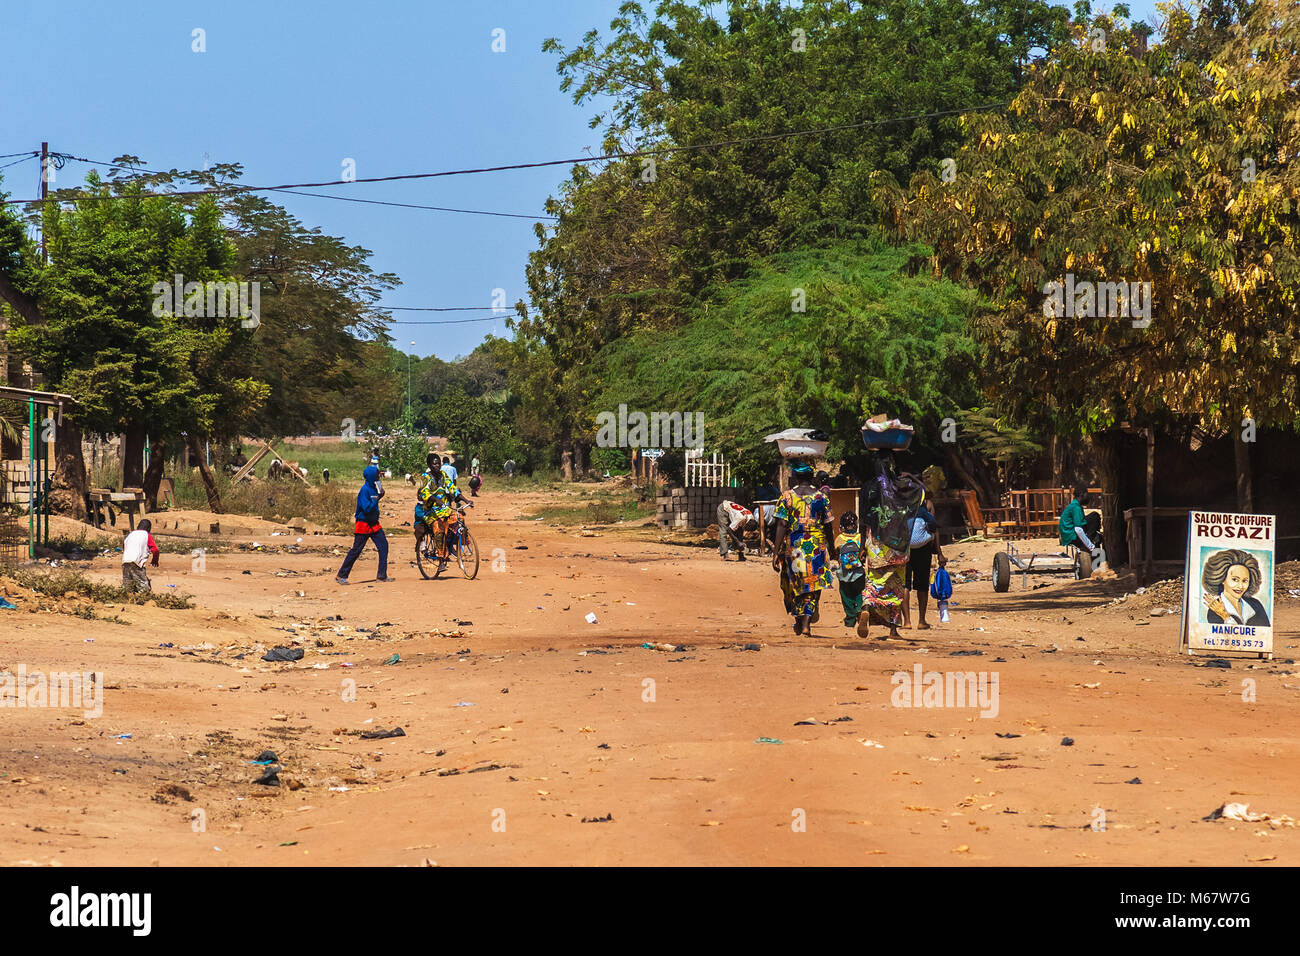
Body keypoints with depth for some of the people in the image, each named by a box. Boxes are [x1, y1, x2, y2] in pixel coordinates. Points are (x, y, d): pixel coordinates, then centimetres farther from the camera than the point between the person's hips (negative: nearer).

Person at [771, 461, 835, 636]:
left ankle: (798, 621, 24)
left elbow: (781, 525, -9)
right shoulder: (821, 497, -1)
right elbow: (828, 526, 4)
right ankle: (806, 622, -9)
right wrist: (832, 548, 19)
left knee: (794, 584, 17)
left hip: (793, 545, 0)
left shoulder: (787, 497, -4)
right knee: (813, 584, 5)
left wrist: (776, 552, -8)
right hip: (817, 546, 0)